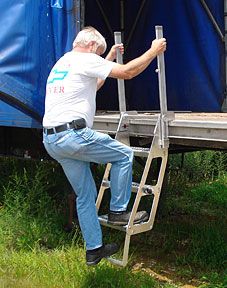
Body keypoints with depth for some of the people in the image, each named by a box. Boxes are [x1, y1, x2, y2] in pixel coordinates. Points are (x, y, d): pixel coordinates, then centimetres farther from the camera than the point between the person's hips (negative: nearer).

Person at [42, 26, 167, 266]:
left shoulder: (61, 64, 26)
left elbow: (93, 85, 40)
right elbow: (127, 72, -8)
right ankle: (118, 211, 11)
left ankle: (94, 250, 21)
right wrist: (154, 51, 5)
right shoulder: (85, 60, -4)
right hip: (72, 134, -10)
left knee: (85, 195, 16)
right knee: (124, 155, 6)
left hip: (51, 141, 10)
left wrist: (110, 58, 44)